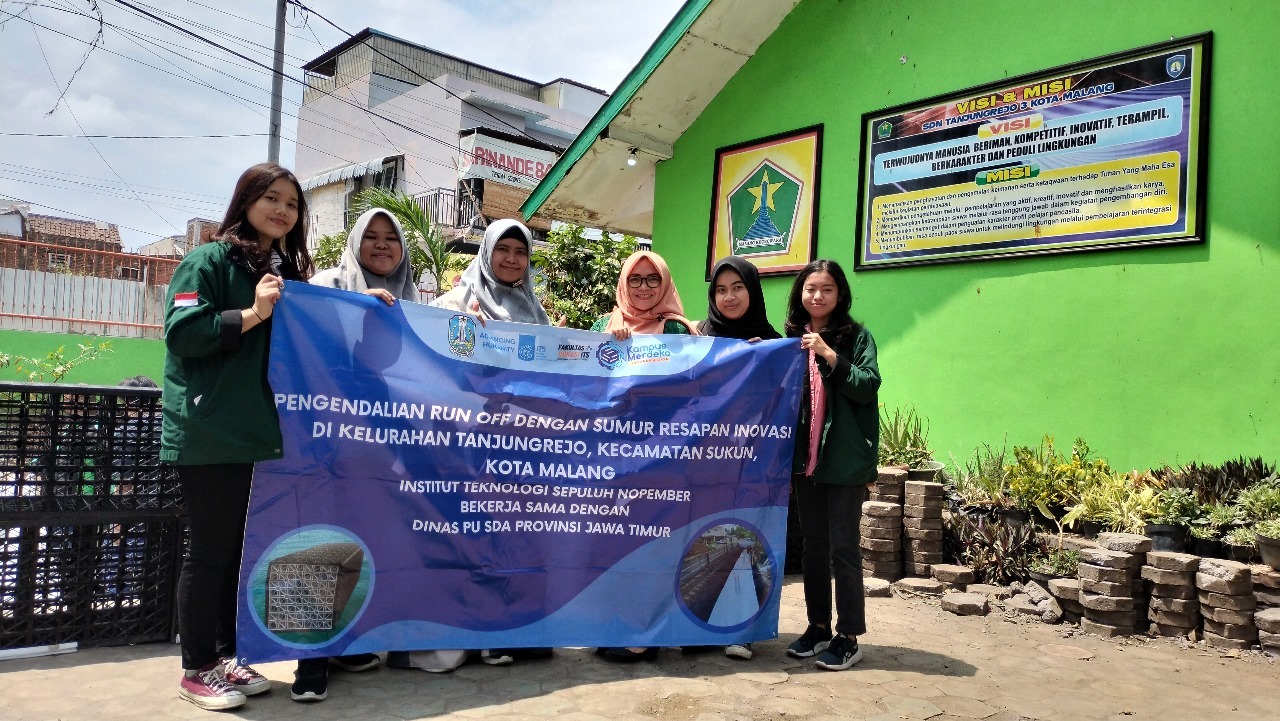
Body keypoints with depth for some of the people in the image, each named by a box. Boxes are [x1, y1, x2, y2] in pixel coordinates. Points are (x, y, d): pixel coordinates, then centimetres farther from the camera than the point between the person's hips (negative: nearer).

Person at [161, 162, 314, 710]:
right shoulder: (210, 260, -4)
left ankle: (225, 654, 25)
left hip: (263, 435, 7)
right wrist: (252, 314, -19)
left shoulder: (287, 272, 16)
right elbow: (182, 332, -14)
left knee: (245, 547, 12)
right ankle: (197, 669, 16)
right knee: (211, 550, 1)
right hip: (210, 435, -7)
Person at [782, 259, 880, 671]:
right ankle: (818, 627, 22)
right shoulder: (791, 339, 9)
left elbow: (868, 386, -12)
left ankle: (849, 636, 9)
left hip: (844, 459, -4)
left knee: (842, 545, 0)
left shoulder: (856, 336, -2)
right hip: (804, 457, 4)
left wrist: (829, 355, -19)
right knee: (813, 544, 11)